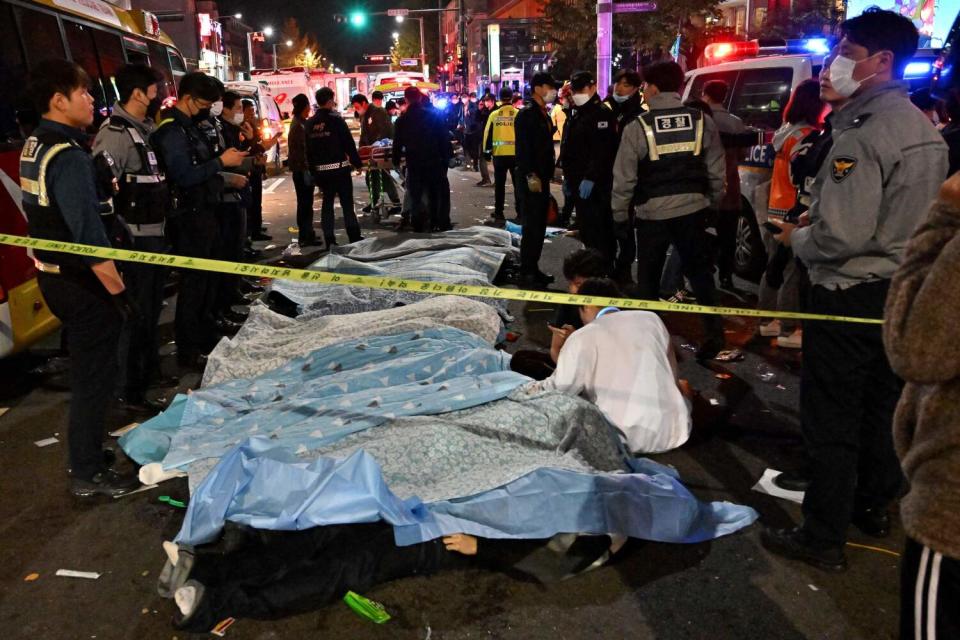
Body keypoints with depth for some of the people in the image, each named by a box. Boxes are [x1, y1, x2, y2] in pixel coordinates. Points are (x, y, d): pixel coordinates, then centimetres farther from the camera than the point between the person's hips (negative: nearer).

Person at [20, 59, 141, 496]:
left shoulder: (34, 146, 9)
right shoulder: (68, 156, -22)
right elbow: (89, 235, -27)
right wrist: (118, 291, -24)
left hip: (54, 275, 10)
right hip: (82, 283, -10)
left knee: (86, 368, 22)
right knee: (95, 375, 1)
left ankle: (85, 450, 37)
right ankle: (88, 474, 13)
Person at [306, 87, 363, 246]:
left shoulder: (310, 124, 6)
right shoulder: (336, 119, -10)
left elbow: (308, 150, 9)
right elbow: (349, 144, -11)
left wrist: (313, 171, 15)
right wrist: (357, 163, -1)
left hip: (321, 170, 5)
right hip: (339, 167, -5)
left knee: (327, 202, 11)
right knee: (347, 203, 1)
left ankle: (329, 240, 11)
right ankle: (354, 237, 3)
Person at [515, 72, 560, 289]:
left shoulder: (543, 114, 18)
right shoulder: (526, 114, -11)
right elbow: (523, 147, -20)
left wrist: (549, 172, 18)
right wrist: (531, 175, -24)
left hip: (542, 178, 10)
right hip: (532, 179, -10)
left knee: (540, 225, 13)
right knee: (531, 226, -8)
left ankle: (534, 268, 21)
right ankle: (526, 274, -2)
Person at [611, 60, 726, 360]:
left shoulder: (637, 127, -8)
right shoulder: (702, 121, 1)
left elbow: (624, 178, -7)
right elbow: (716, 171, 5)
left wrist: (620, 216, 3)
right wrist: (710, 203, 18)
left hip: (652, 211, -2)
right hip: (693, 208, 3)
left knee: (648, 276, 12)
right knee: (699, 270, 15)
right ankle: (714, 330, 8)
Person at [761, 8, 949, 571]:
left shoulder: (862, 135, -22)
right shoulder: (925, 129, 9)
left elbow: (840, 237, -27)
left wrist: (795, 238, -7)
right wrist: (818, 216, 11)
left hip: (851, 295, -9)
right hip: (901, 290, 9)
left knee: (832, 420, 2)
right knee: (882, 407, 21)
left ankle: (824, 538, 13)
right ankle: (875, 507, 38)